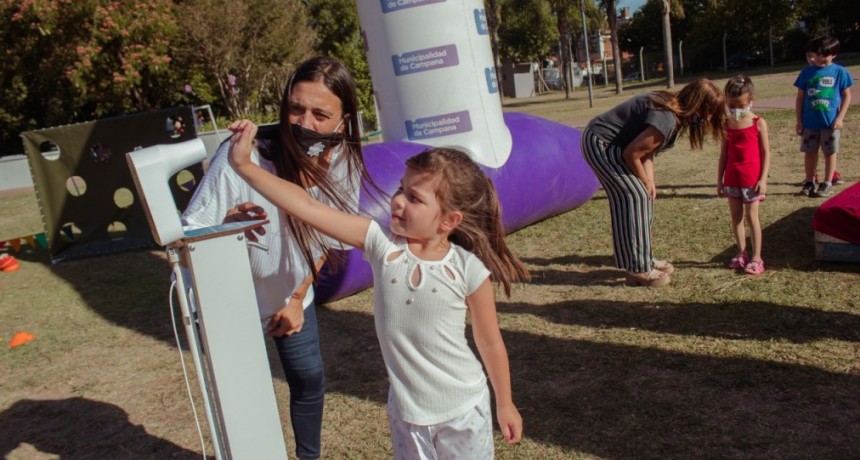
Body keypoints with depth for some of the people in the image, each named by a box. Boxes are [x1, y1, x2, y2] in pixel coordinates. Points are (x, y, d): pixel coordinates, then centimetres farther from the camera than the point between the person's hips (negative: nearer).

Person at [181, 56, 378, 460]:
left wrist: (298, 298, 0)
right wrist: (227, 226, -47)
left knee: (310, 381, 17)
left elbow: (323, 240, -3)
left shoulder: (344, 166, -22)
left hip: (292, 295, 4)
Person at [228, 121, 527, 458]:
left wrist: (505, 404, 4)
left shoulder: (468, 269, -19)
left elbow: (490, 342, -7)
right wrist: (244, 165, -24)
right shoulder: (382, 244, -14)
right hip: (406, 410, 3)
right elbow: (308, 209, -20)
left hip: (463, 410, -2)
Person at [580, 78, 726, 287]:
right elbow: (631, 153, -22)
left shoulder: (673, 105, 4)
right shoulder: (666, 121, -27)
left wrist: (649, 181, -1)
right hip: (599, 144, -10)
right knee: (634, 196, -10)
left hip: (609, 143, 10)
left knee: (644, 196, 12)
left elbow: (647, 147, 9)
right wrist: (645, 181, -6)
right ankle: (637, 269, -2)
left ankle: (643, 258, 22)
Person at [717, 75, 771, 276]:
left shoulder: (758, 123, -5)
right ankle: (741, 254, 19)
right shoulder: (727, 125, 5)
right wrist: (719, 180, 7)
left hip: (752, 179, -4)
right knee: (735, 216, 8)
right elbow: (724, 154, 9)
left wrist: (763, 179, -11)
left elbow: (765, 153, -4)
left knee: (751, 217, -1)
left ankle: (756, 258, 6)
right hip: (732, 179, 4)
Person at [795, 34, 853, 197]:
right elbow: (800, 98, 5)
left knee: (829, 152, 8)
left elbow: (846, 96, 1)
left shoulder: (839, 72, -3)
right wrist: (799, 121, 1)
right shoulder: (807, 72, 2)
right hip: (809, 122, 2)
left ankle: (827, 184, 17)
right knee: (809, 153, 9)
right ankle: (809, 182, 21)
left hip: (830, 122, -2)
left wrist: (840, 118, -8)